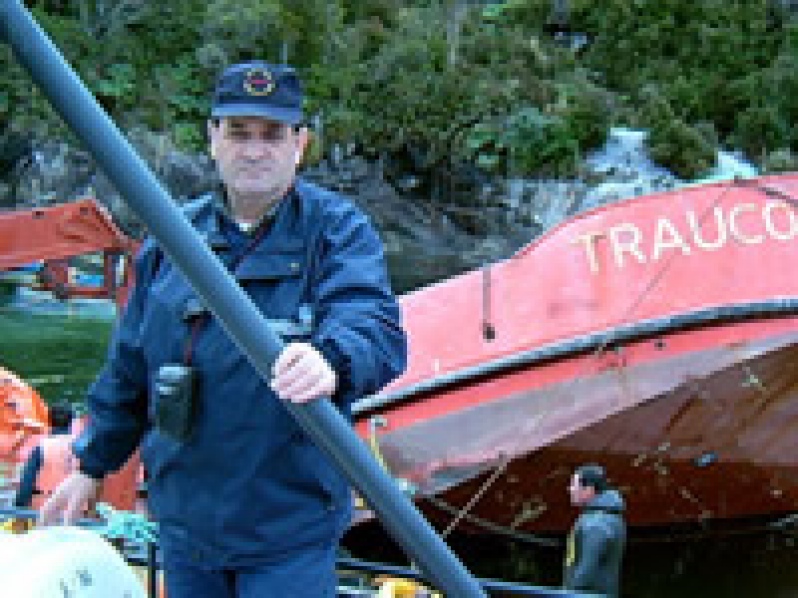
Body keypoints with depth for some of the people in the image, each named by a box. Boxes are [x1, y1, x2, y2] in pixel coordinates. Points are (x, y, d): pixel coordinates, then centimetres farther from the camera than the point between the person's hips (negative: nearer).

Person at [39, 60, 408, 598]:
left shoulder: (338, 230, -7)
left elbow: (377, 329, -26)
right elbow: (129, 367, 16)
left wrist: (332, 361, -48)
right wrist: (93, 465, 20)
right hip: (182, 522, 5)